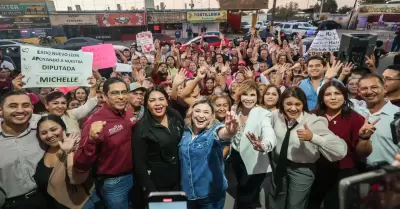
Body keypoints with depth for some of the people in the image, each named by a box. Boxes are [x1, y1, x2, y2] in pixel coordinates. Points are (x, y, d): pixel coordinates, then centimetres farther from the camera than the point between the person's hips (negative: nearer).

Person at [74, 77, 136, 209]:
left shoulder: (129, 113, -5)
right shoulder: (96, 121, -23)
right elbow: (80, 166, -24)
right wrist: (91, 139, -39)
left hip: (134, 175, 6)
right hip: (113, 183, -6)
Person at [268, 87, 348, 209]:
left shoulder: (313, 121, -25)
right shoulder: (276, 115, -12)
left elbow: (341, 150, -33)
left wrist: (312, 137, -42)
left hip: (302, 170, -4)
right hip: (278, 164, 4)